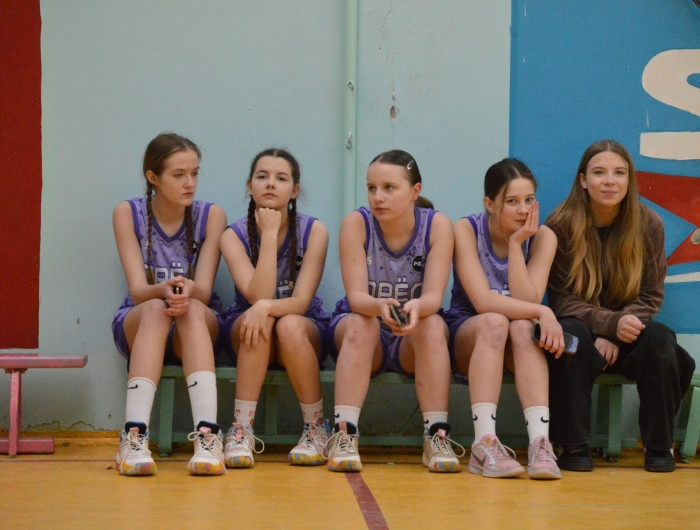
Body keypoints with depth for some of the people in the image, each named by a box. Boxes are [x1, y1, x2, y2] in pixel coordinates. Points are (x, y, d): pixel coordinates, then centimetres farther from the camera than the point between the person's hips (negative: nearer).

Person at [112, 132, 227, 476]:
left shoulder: (211, 216, -2)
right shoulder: (128, 214, -3)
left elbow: (203, 291, -11)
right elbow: (138, 290, -13)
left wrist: (187, 292, -35)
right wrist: (164, 290, -36)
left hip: (197, 328, 0)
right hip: (139, 324, 0)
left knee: (193, 310, -35)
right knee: (155, 309, -35)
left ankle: (207, 435, -51)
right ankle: (134, 436, -48)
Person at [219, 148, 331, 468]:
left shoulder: (313, 231, -9)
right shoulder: (234, 235, -8)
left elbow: (301, 301, -18)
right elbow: (258, 295, -23)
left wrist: (267, 306, -40)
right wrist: (270, 232, -22)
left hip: (305, 333, 0)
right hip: (245, 333, 1)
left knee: (290, 326, -35)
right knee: (258, 320, -34)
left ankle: (316, 429, -19)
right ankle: (241, 430, -32)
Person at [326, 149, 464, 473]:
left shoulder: (437, 225, -12)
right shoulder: (356, 223, -13)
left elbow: (433, 296, -20)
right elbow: (356, 295, -20)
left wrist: (416, 307, -45)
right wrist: (381, 306, -44)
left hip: (414, 340, 0)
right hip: (361, 336, 0)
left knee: (433, 324, -31)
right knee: (361, 324, -32)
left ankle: (436, 437, -32)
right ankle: (344, 435, -38)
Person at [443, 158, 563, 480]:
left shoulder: (542, 237, -6)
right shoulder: (467, 230, -11)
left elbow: (527, 301, -18)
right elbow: (483, 301, -22)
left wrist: (516, 243, -21)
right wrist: (543, 313, -30)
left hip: (518, 346, 2)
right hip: (466, 336, -2)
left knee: (523, 327, -33)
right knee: (494, 323, -35)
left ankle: (540, 443, -45)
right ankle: (484, 444, -44)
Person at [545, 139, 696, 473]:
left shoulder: (649, 225, -4)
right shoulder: (561, 226, -9)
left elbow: (651, 296, -2)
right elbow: (562, 299, -10)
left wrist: (613, 336, -18)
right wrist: (610, 323, -27)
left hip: (624, 333, 2)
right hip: (580, 325, -2)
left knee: (659, 339, -29)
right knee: (572, 335, -35)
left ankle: (659, 447, -14)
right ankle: (573, 447, -27)